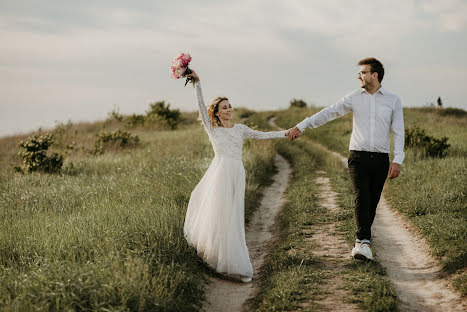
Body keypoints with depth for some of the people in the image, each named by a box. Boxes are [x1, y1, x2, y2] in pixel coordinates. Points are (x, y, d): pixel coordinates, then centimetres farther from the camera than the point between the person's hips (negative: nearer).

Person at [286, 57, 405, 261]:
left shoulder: (393, 100, 5)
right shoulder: (354, 98, 7)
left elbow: (398, 132, 3)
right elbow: (328, 113, 6)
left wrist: (397, 160, -7)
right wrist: (301, 126, 0)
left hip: (381, 160, 1)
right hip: (358, 157, 0)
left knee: (372, 203, 4)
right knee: (362, 198, -18)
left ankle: (361, 242, 17)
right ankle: (363, 243, -26)